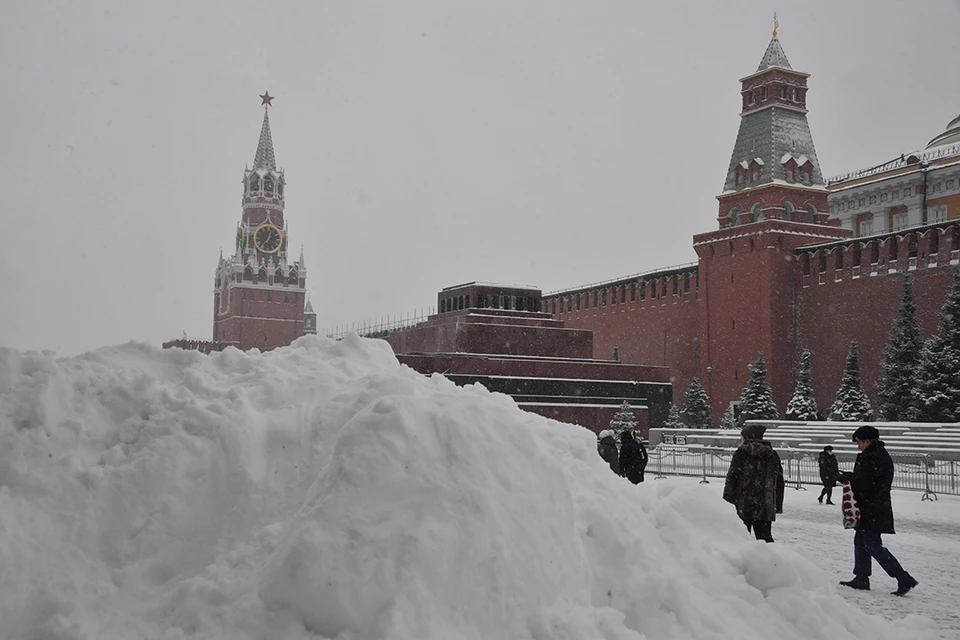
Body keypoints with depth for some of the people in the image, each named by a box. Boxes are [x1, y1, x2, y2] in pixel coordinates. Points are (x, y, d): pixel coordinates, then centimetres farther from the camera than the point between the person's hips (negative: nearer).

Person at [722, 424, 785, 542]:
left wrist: (727, 502, -4)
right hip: (766, 509, 4)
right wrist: (778, 506, 19)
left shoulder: (741, 453, -5)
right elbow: (779, 482, 14)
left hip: (743, 507, -4)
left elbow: (731, 479, -8)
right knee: (765, 538, 7)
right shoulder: (772, 455, 11)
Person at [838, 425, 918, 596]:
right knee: (860, 542, 17)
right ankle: (861, 579, 23)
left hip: (871, 510, -11)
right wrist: (850, 476, 6)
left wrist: (846, 478, -6)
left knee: (873, 546, -7)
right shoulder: (882, 454, 14)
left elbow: (862, 483, -23)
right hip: (877, 509, 11)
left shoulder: (872, 458, -19)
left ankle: (904, 579, -8)